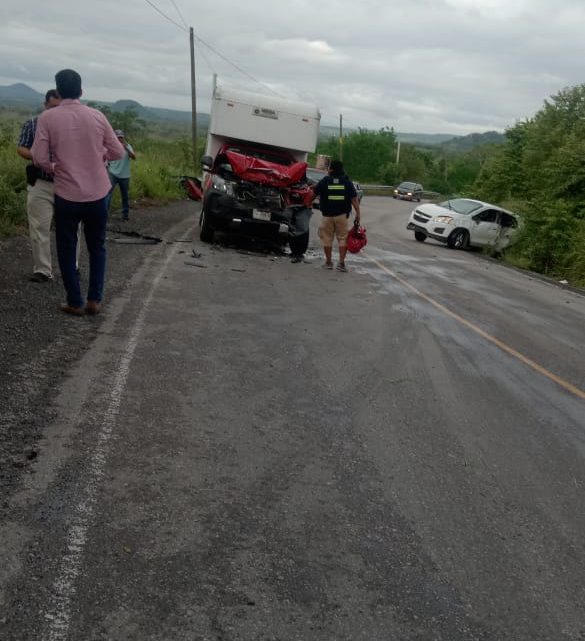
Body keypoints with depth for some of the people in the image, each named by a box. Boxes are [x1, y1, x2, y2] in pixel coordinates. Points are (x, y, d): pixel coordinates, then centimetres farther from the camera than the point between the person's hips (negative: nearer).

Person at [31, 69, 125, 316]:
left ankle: (75, 303, 14)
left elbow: (39, 158, -10)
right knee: (97, 247, 17)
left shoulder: (47, 117, -7)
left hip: (66, 196, -2)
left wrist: (53, 168, 10)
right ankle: (94, 300, 14)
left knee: (67, 250, 12)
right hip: (97, 194, 2)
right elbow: (118, 152, 4)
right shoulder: (97, 116, -2)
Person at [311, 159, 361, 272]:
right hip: (342, 215, 1)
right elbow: (354, 199, -3)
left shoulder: (324, 181, -2)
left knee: (327, 238, 10)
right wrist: (358, 213, -1)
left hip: (327, 215, -1)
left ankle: (328, 262, 15)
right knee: (342, 238, 6)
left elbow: (314, 194, 8)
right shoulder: (347, 182, 1)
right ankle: (341, 263, 1)